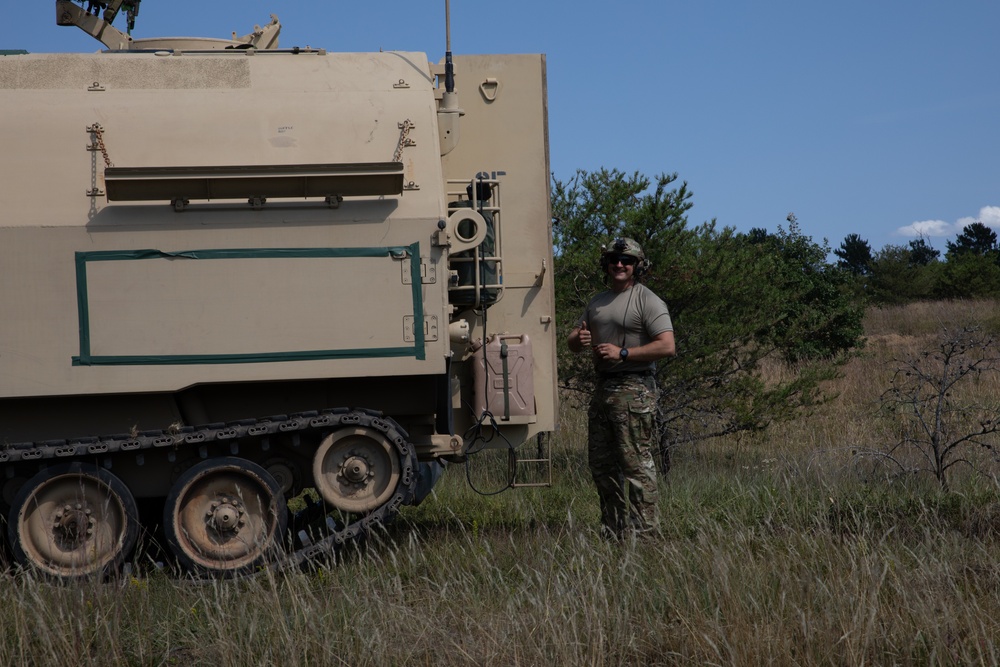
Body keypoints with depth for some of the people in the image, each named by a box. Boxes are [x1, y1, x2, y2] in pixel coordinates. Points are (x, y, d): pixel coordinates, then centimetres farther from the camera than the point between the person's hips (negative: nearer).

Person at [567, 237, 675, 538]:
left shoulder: (648, 301, -6)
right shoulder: (598, 302, 18)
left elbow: (667, 346, -17)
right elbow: (572, 341, 23)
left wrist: (622, 353, -18)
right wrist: (578, 339, -3)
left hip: (634, 390, -8)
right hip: (602, 388, 8)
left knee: (637, 463, -9)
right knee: (600, 463, 11)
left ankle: (645, 531, -6)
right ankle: (613, 531, 19)